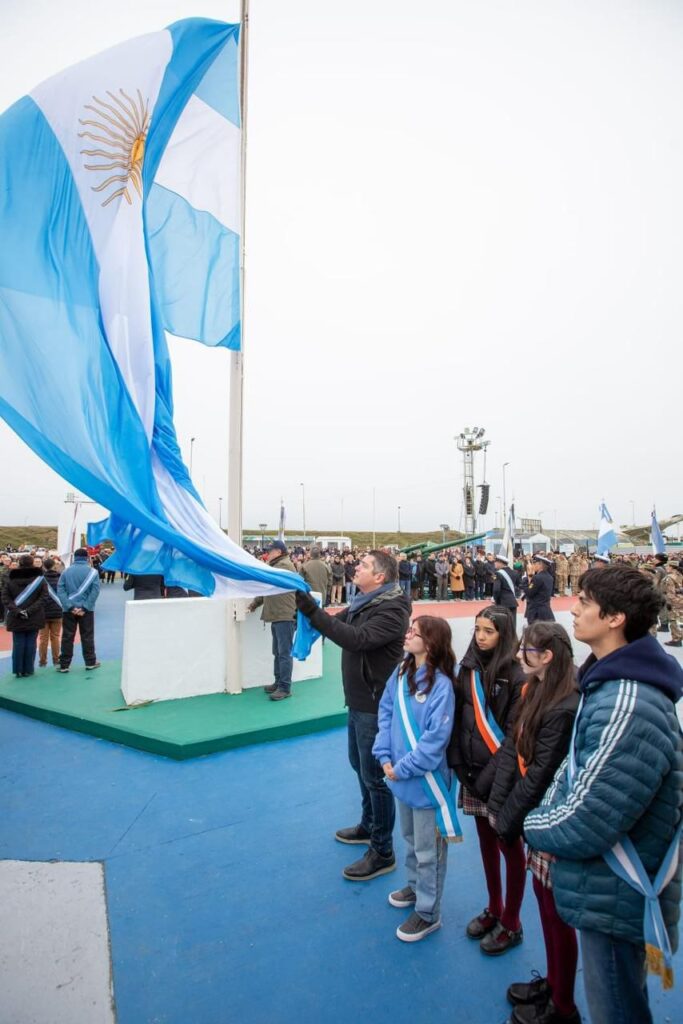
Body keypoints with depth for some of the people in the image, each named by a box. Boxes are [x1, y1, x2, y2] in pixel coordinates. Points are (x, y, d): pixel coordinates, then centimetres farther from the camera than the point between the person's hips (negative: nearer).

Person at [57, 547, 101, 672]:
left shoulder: (66, 571, 2)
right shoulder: (92, 571, -4)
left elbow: (60, 590, -5)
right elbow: (95, 591, -12)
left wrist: (70, 606, -10)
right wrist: (85, 607, -11)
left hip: (69, 610, 1)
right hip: (86, 610, -1)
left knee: (67, 637, 7)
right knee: (87, 637, 8)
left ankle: (64, 665, 10)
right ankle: (90, 663, 14)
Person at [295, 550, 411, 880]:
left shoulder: (391, 610, -23)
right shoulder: (363, 603, 7)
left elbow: (357, 639, -35)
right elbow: (338, 626, 7)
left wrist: (312, 611, -36)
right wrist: (308, 608, -9)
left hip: (375, 705, -9)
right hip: (358, 700, 9)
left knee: (375, 775, 2)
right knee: (359, 765, 23)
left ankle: (382, 852, 18)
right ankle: (369, 825, 44)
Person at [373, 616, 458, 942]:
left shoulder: (441, 684, -25)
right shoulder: (401, 673, -4)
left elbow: (436, 738, -24)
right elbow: (385, 713, 2)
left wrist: (403, 768, -19)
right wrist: (385, 757, -7)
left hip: (426, 780, -7)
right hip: (401, 776, 7)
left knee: (428, 850, 13)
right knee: (410, 837, 27)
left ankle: (428, 912, 32)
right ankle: (415, 886, 50)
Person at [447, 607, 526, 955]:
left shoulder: (515, 676, -16)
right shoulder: (468, 670, 1)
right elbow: (458, 720, 4)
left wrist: (491, 775, -16)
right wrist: (459, 764, -1)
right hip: (473, 773, 5)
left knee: (510, 848, 12)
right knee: (486, 842, 21)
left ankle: (511, 924, 31)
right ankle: (493, 909, 41)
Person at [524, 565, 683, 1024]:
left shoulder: (630, 709, -32)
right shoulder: (610, 683, 1)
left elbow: (584, 825, -29)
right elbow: (577, 768, 10)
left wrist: (534, 825, -10)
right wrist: (548, 818, -4)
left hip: (615, 900, -9)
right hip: (610, 888, 9)